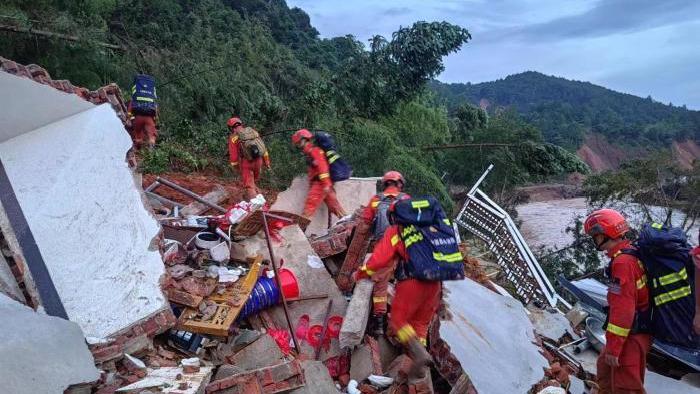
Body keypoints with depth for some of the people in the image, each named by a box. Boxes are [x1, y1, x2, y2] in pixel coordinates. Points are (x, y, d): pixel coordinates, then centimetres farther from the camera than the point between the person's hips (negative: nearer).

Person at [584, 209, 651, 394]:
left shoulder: (622, 262, -23)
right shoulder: (631, 254, 9)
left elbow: (622, 308, -25)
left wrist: (613, 347, -22)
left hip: (631, 334, -10)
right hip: (635, 328, 10)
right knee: (605, 366, 25)